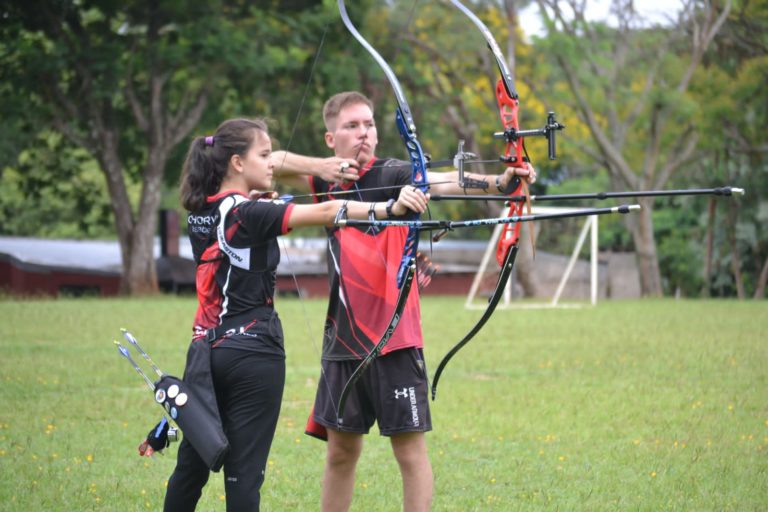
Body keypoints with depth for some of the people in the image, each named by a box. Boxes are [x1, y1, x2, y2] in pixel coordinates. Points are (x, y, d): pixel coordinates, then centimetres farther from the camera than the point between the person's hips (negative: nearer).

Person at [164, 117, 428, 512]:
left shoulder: (200, 213, 7)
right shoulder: (249, 214, -15)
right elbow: (323, 212, -28)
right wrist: (389, 208, -37)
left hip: (208, 348, 7)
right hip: (253, 353, -7)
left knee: (192, 464, 15)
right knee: (245, 470, -4)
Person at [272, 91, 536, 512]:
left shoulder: (390, 175, -8)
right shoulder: (329, 182, 10)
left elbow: (442, 181, -25)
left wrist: (497, 181, -45)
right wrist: (321, 165, -11)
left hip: (392, 339, -5)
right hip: (343, 337, 5)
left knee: (410, 448, -4)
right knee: (341, 450, 12)